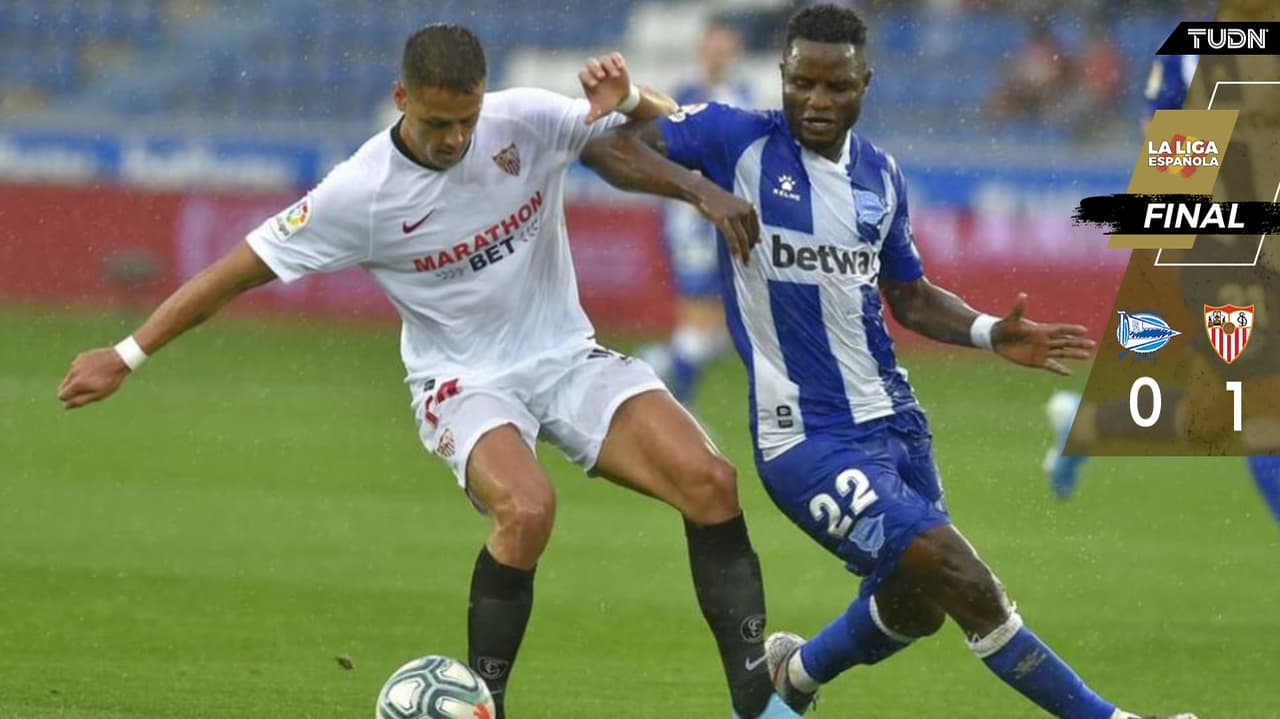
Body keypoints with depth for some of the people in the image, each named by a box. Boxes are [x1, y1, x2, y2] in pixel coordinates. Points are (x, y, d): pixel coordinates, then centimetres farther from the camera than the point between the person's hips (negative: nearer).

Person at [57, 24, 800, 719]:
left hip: (567, 356, 3)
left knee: (709, 481, -17)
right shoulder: (362, 193, -17)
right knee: (526, 509, -34)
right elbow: (242, 269, -9)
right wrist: (127, 355, -9)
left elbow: (669, 135, 0)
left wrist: (628, 96, -24)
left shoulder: (525, 121, -11)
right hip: (465, 379, -3)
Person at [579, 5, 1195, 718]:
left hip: (894, 419, 7)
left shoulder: (881, 174, 9)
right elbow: (605, 147, -11)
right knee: (966, 581, -17)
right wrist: (699, 189, -26)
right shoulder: (739, 141, -7)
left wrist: (990, 332, 3)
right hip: (809, 439, -7)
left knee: (912, 609, 19)